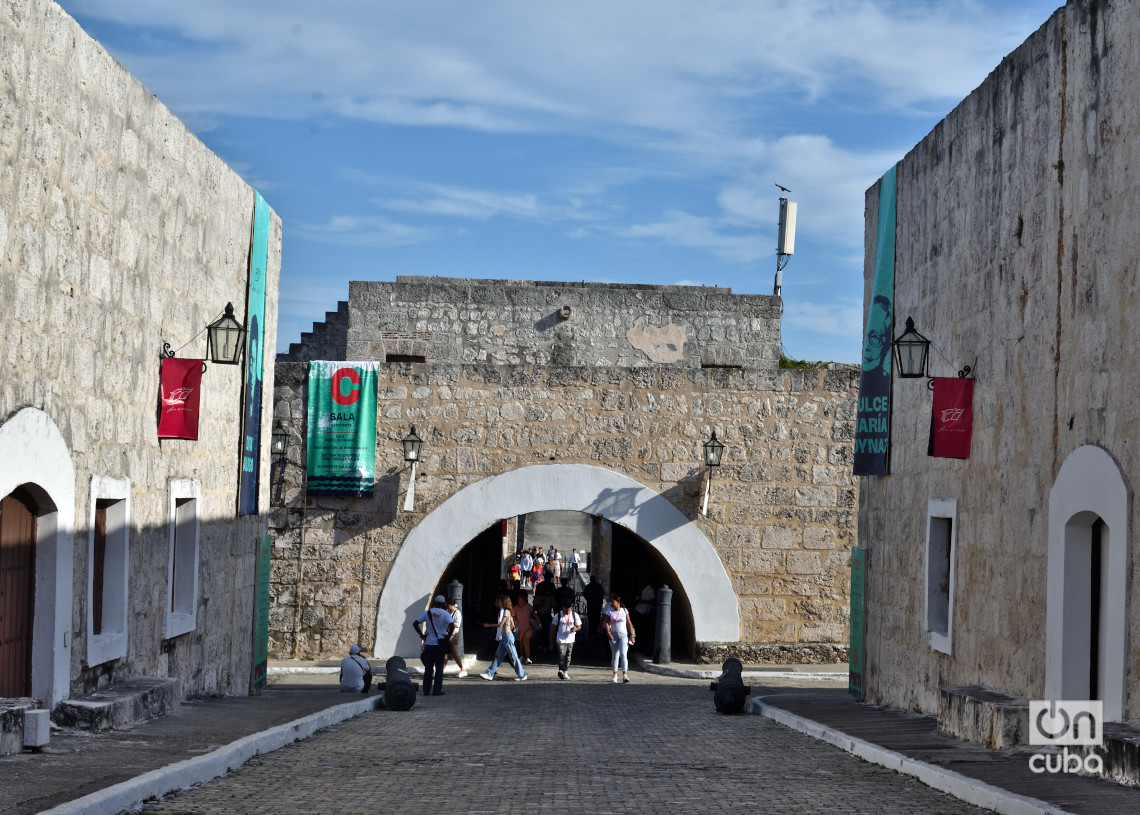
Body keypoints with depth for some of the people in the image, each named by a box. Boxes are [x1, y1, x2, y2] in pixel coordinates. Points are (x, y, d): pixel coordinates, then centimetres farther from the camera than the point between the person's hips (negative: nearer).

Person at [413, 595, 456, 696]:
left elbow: (415, 623, 2)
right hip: (440, 644, -2)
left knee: (428, 668, 9)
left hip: (428, 643, 3)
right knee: (439, 668, 4)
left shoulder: (428, 613, 4)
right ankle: (437, 690, 2)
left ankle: (426, 690, 10)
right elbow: (452, 625, -20)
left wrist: (422, 635, 5)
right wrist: (448, 637, -8)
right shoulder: (445, 614, -4)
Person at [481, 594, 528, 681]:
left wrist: (488, 625, -9)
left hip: (507, 636, -10)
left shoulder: (506, 612, -14)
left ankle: (522, 675, 5)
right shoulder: (508, 612, 14)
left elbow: (500, 624, -18)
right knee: (498, 656, 8)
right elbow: (512, 625, 18)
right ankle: (490, 674, 8)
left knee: (513, 657, -2)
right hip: (503, 637, 10)